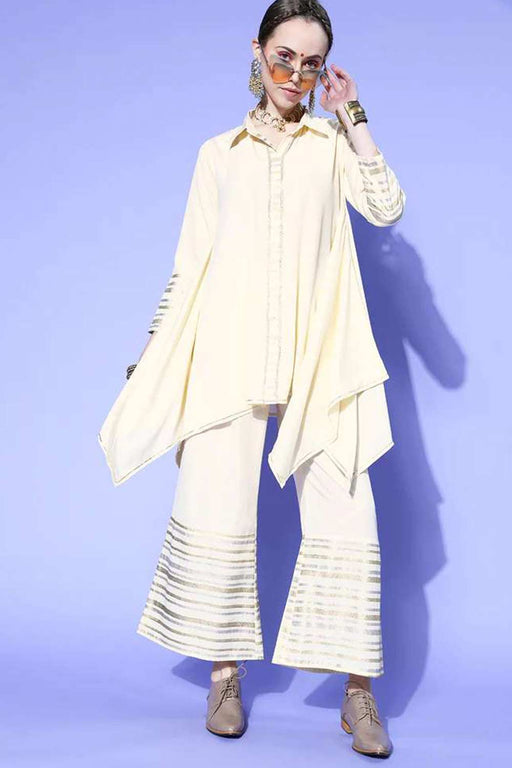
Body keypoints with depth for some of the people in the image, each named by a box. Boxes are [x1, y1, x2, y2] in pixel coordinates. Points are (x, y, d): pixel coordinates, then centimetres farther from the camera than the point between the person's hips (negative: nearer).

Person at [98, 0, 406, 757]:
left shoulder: (334, 145, 14)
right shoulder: (218, 154, 16)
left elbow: (387, 208, -5)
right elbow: (189, 266, 14)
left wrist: (352, 114, 0)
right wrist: (152, 357, 10)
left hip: (317, 358, 0)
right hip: (230, 354, 1)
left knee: (345, 521, -8)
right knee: (218, 516, -4)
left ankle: (358, 691, 2)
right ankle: (225, 674, 13)